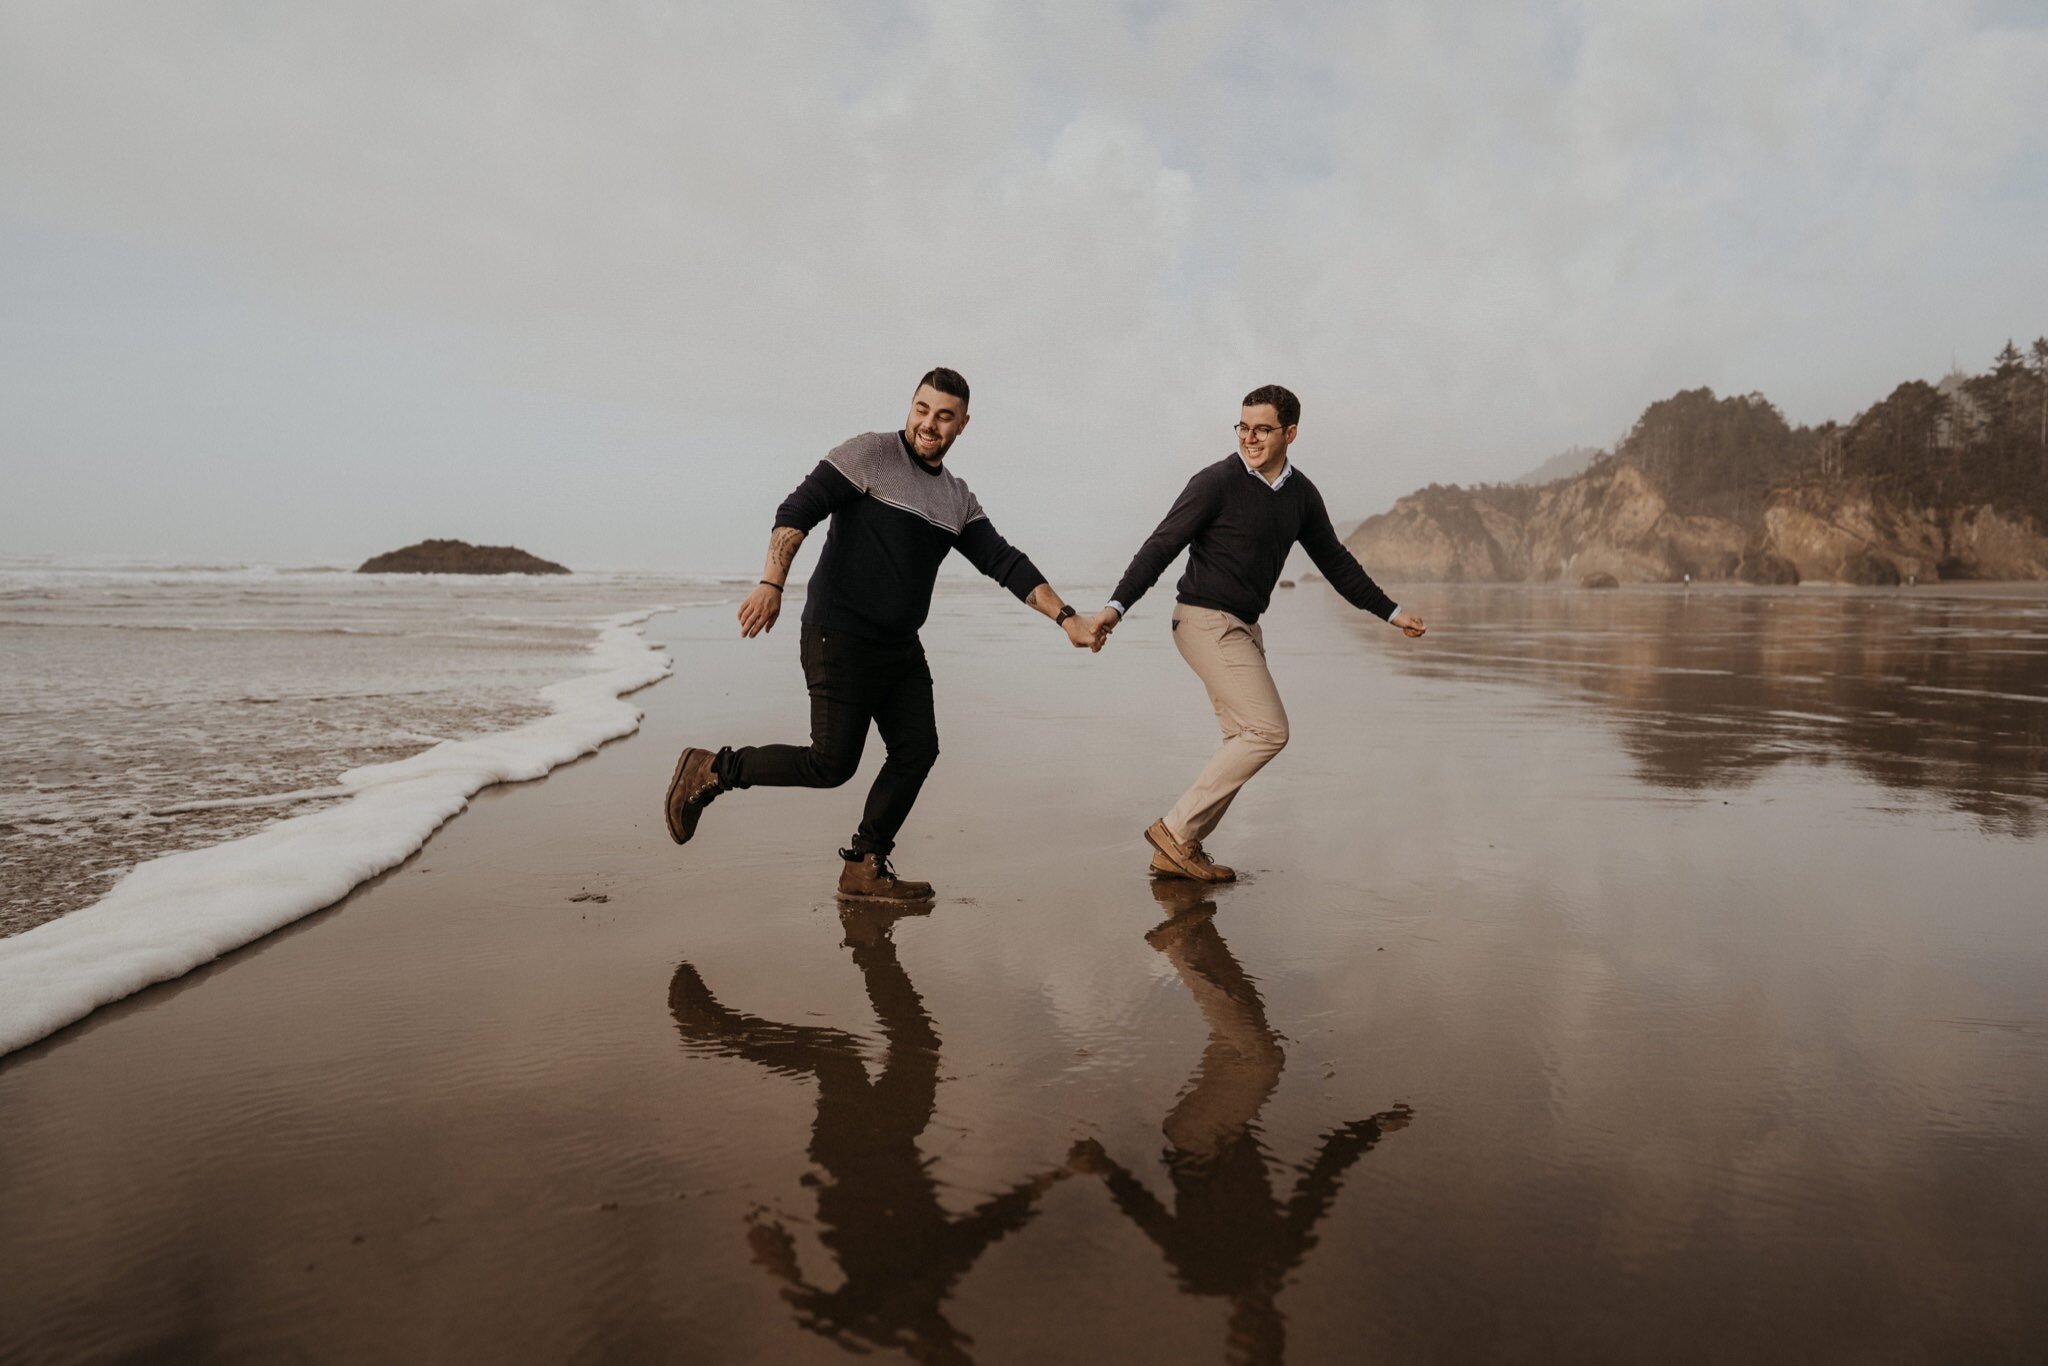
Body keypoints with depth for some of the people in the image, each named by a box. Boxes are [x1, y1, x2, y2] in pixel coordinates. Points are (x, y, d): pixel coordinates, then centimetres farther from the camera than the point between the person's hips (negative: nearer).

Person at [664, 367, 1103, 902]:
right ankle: (712, 771, 10)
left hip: (901, 648, 7)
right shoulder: (870, 454, -7)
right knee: (832, 764, -7)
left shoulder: (958, 500, 13)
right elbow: (797, 511, -15)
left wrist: (1065, 617, -1)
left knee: (917, 751, 3)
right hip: (840, 638, -7)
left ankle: (865, 869, 16)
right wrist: (772, 584, -28)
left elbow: (1004, 562, 9)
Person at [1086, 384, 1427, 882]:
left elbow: (1334, 560, 19)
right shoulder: (1216, 482, -12)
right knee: (1268, 731, -15)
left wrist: (1390, 611, 22)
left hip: (1244, 627, 8)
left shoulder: (1301, 494, 9)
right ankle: (1175, 831, -9)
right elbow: (1162, 546, -13)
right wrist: (1116, 605, -22)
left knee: (1245, 741, 5)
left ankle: (1178, 852, 11)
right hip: (1206, 621, -8)